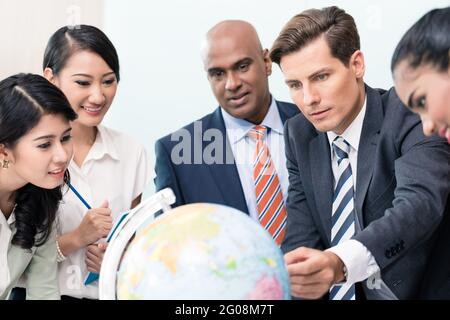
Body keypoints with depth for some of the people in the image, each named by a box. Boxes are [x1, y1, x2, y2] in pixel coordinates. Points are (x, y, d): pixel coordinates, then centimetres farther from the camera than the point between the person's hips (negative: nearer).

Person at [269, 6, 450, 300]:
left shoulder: (410, 115, -12)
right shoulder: (298, 134, 4)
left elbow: (420, 203, -29)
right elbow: (301, 231, -1)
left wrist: (340, 262, -46)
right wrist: (291, 276, -23)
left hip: (415, 290, -4)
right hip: (336, 293, 4)